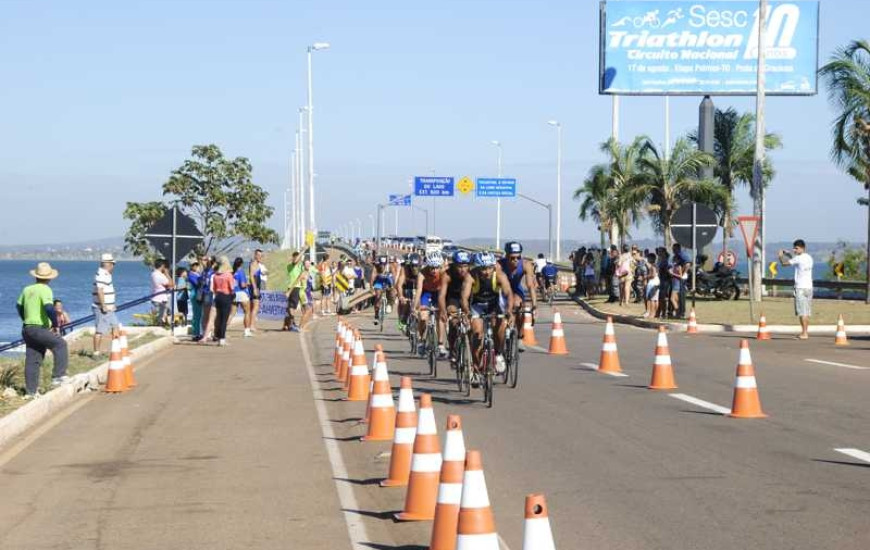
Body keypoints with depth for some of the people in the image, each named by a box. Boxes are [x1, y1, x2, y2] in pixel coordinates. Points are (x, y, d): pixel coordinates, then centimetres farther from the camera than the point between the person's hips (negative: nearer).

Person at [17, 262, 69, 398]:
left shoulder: (27, 289, 11)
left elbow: (19, 306, 24)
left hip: (27, 329, 8)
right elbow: (49, 308, -26)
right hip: (40, 329, -8)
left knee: (31, 360, 10)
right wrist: (55, 324, -11)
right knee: (60, 345, 1)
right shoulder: (45, 290, -13)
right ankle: (58, 376, -6)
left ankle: (31, 391, 13)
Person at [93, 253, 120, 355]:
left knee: (115, 327, 16)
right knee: (99, 331, -6)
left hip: (108, 308, 11)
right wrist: (103, 306, -25)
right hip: (102, 308, -11)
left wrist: (111, 305, 26)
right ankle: (96, 353, -3)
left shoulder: (106, 274, 16)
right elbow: (100, 291, -26)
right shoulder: (101, 275, -17)